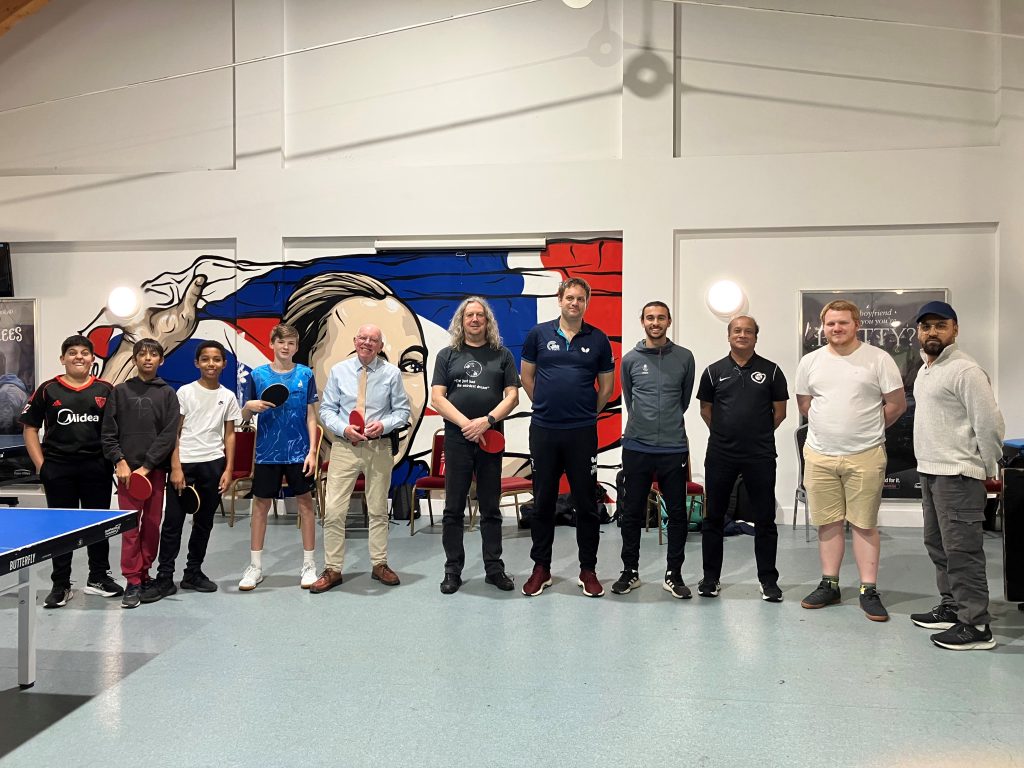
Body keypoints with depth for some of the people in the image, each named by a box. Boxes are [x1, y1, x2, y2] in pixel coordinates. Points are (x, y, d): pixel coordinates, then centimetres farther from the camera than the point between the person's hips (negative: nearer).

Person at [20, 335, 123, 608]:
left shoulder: (105, 390, 4)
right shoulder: (48, 390, 2)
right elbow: (30, 428, 4)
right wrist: (40, 464, -3)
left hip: (97, 467, 1)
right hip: (58, 468, -1)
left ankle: (98, 577, 24)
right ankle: (61, 585, 17)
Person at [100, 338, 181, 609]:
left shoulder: (167, 393, 6)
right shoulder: (120, 391, 9)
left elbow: (169, 434, -2)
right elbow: (109, 432, 5)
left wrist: (146, 466, -9)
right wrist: (120, 461, -7)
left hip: (155, 469, 0)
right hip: (127, 469, 0)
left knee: (152, 525, 6)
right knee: (129, 526, -2)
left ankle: (144, 572, 19)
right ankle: (133, 582, 3)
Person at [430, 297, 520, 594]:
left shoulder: (502, 355, 10)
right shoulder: (447, 355, 9)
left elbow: (512, 396, 3)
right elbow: (436, 397, 0)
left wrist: (487, 420, -12)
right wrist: (465, 423, -12)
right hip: (456, 439, 0)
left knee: (491, 508, 8)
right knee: (453, 508, 3)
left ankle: (494, 568, 16)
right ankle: (453, 571, 12)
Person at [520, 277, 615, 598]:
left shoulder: (598, 339, 3)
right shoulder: (538, 334, 3)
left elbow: (607, 385, 11)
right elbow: (526, 376, 11)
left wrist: (588, 412, 9)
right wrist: (545, 406, 10)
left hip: (582, 432, 0)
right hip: (543, 430, 0)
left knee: (586, 503, 5)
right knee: (542, 502, 9)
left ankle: (588, 570, 17)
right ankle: (541, 568, 20)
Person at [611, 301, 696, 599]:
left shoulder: (684, 357, 3)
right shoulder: (630, 359, 3)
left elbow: (685, 398, 14)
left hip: (674, 448, 0)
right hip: (636, 448, 0)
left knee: (677, 514, 5)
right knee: (632, 513, 7)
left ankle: (673, 575, 18)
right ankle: (630, 572, 20)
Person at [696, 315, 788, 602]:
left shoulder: (771, 371, 3)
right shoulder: (714, 371, 5)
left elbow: (779, 411, 7)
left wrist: (758, 435, 7)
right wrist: (724, 435, 7)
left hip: (760, 456, -1)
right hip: (720, 456, 1)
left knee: (765, 519, 4)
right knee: (714, 518, 8)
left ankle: (768, 579, 16)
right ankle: (711, 577, 20)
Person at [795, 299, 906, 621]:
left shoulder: (878, 359, -4)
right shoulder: (810, 362, 6)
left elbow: (897, 404, 0)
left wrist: (866, 430, 5)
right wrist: (832, 427, 9)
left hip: (865, 456, -3)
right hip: (819, 455, 3)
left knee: (864, 524, 3)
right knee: (828, 523, 10)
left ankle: (868, 590, 11)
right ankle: (829, 585, 20)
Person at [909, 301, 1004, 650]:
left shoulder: (965, 370, -14)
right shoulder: (925, 369, 15)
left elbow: (989, 424, -15)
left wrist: (989, 471, -8)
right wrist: (927, 463, 19)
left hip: (957, 474, -10)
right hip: (929, 471, 10)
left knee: (961, 549, -7)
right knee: (937, 544, 17)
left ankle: (975, 626, 0)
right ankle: (952, 607, 29)